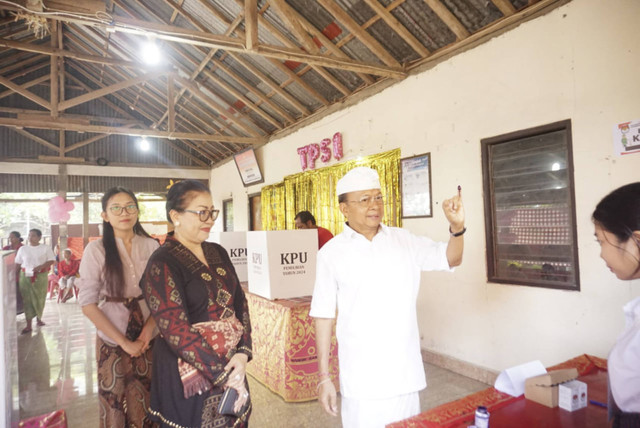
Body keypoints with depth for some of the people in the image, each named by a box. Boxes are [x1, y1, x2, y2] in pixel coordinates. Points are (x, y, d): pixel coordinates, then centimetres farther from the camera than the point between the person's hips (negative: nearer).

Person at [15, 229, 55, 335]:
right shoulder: (23, 249, 7)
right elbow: (18, 263, 7)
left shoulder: (45, 248, 1)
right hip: (26, 276, 1)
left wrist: (40, 266, -17)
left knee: (40, 298, 5)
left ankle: (39, 319, 28)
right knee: (27, 299, -2)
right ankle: (28, 325, 0)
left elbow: (51, 260, -3)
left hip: (41, 276, -1)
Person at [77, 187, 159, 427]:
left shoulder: (151, 246, -1)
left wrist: (147, 331, -11)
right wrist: (124, 342, -11)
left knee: (150, 406, 9)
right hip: (112, 342, -2)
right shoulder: (96, 250, -8)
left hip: (150, 339, 2)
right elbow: (88, 304, -9)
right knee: (116, 406, 11)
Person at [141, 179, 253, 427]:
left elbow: (240, 302, 4)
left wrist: (243, 352, -10)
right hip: (189, 376, -6)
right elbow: (177, 331, -20)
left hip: (231, 366, 6)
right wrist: (221, 374, -19)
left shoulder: (217, 253, 5)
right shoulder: (162, 265, -15)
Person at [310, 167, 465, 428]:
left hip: (406, 375, 3)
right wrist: (324, 377, -3)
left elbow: (451, 259, 3)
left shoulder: (404, 241, 3)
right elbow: (324, 316, -4)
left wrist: (457, 227, -18)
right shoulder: (331, 253, -6)